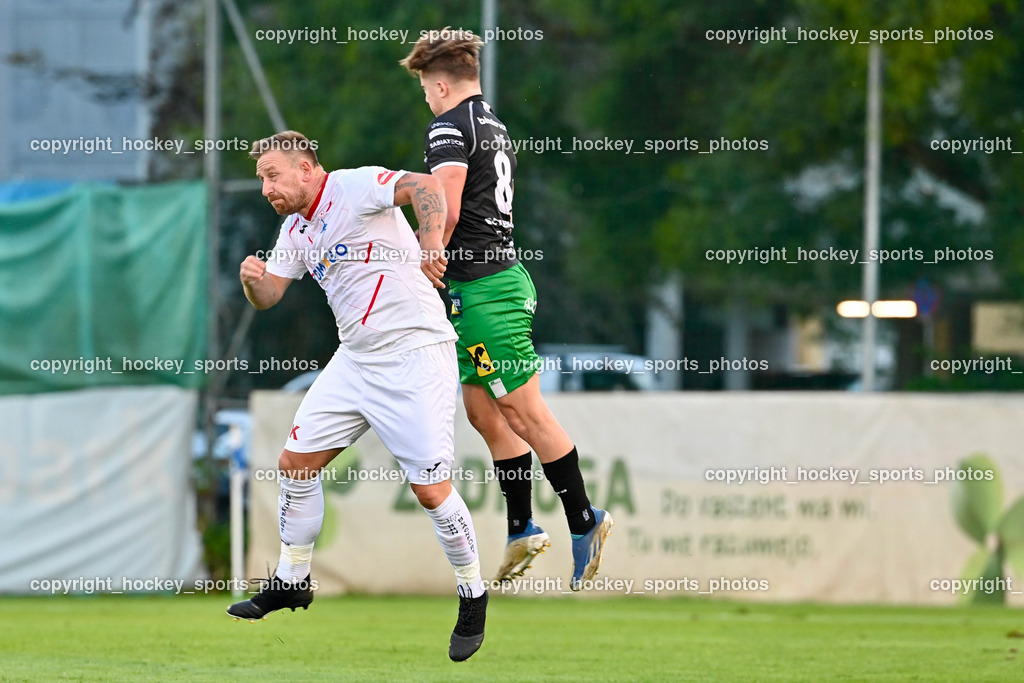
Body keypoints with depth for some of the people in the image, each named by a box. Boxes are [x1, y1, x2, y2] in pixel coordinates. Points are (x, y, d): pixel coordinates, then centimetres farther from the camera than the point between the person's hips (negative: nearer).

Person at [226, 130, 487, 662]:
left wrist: (430, 246, -42)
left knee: (430, 488, -10)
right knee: (295, 461, 7)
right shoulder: (296, 229, 14)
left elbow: (426, 188, -26)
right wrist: (253, 279, -10)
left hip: (415, 353, -9)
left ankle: (473, 597, 8)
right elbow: (268, 296, 14)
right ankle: (291, 581, 22)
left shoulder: (354, 188, -12)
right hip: (356, 358, 9)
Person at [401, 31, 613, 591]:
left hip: (481, 287, -10)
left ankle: (584, 522, -6)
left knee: (523, 411, -7)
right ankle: (522, 530, 15)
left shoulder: (449, 129, -11)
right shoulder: (495, 128, 18)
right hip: (504, 275, 10)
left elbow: (446, 213, -21)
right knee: (482, 409, 13)